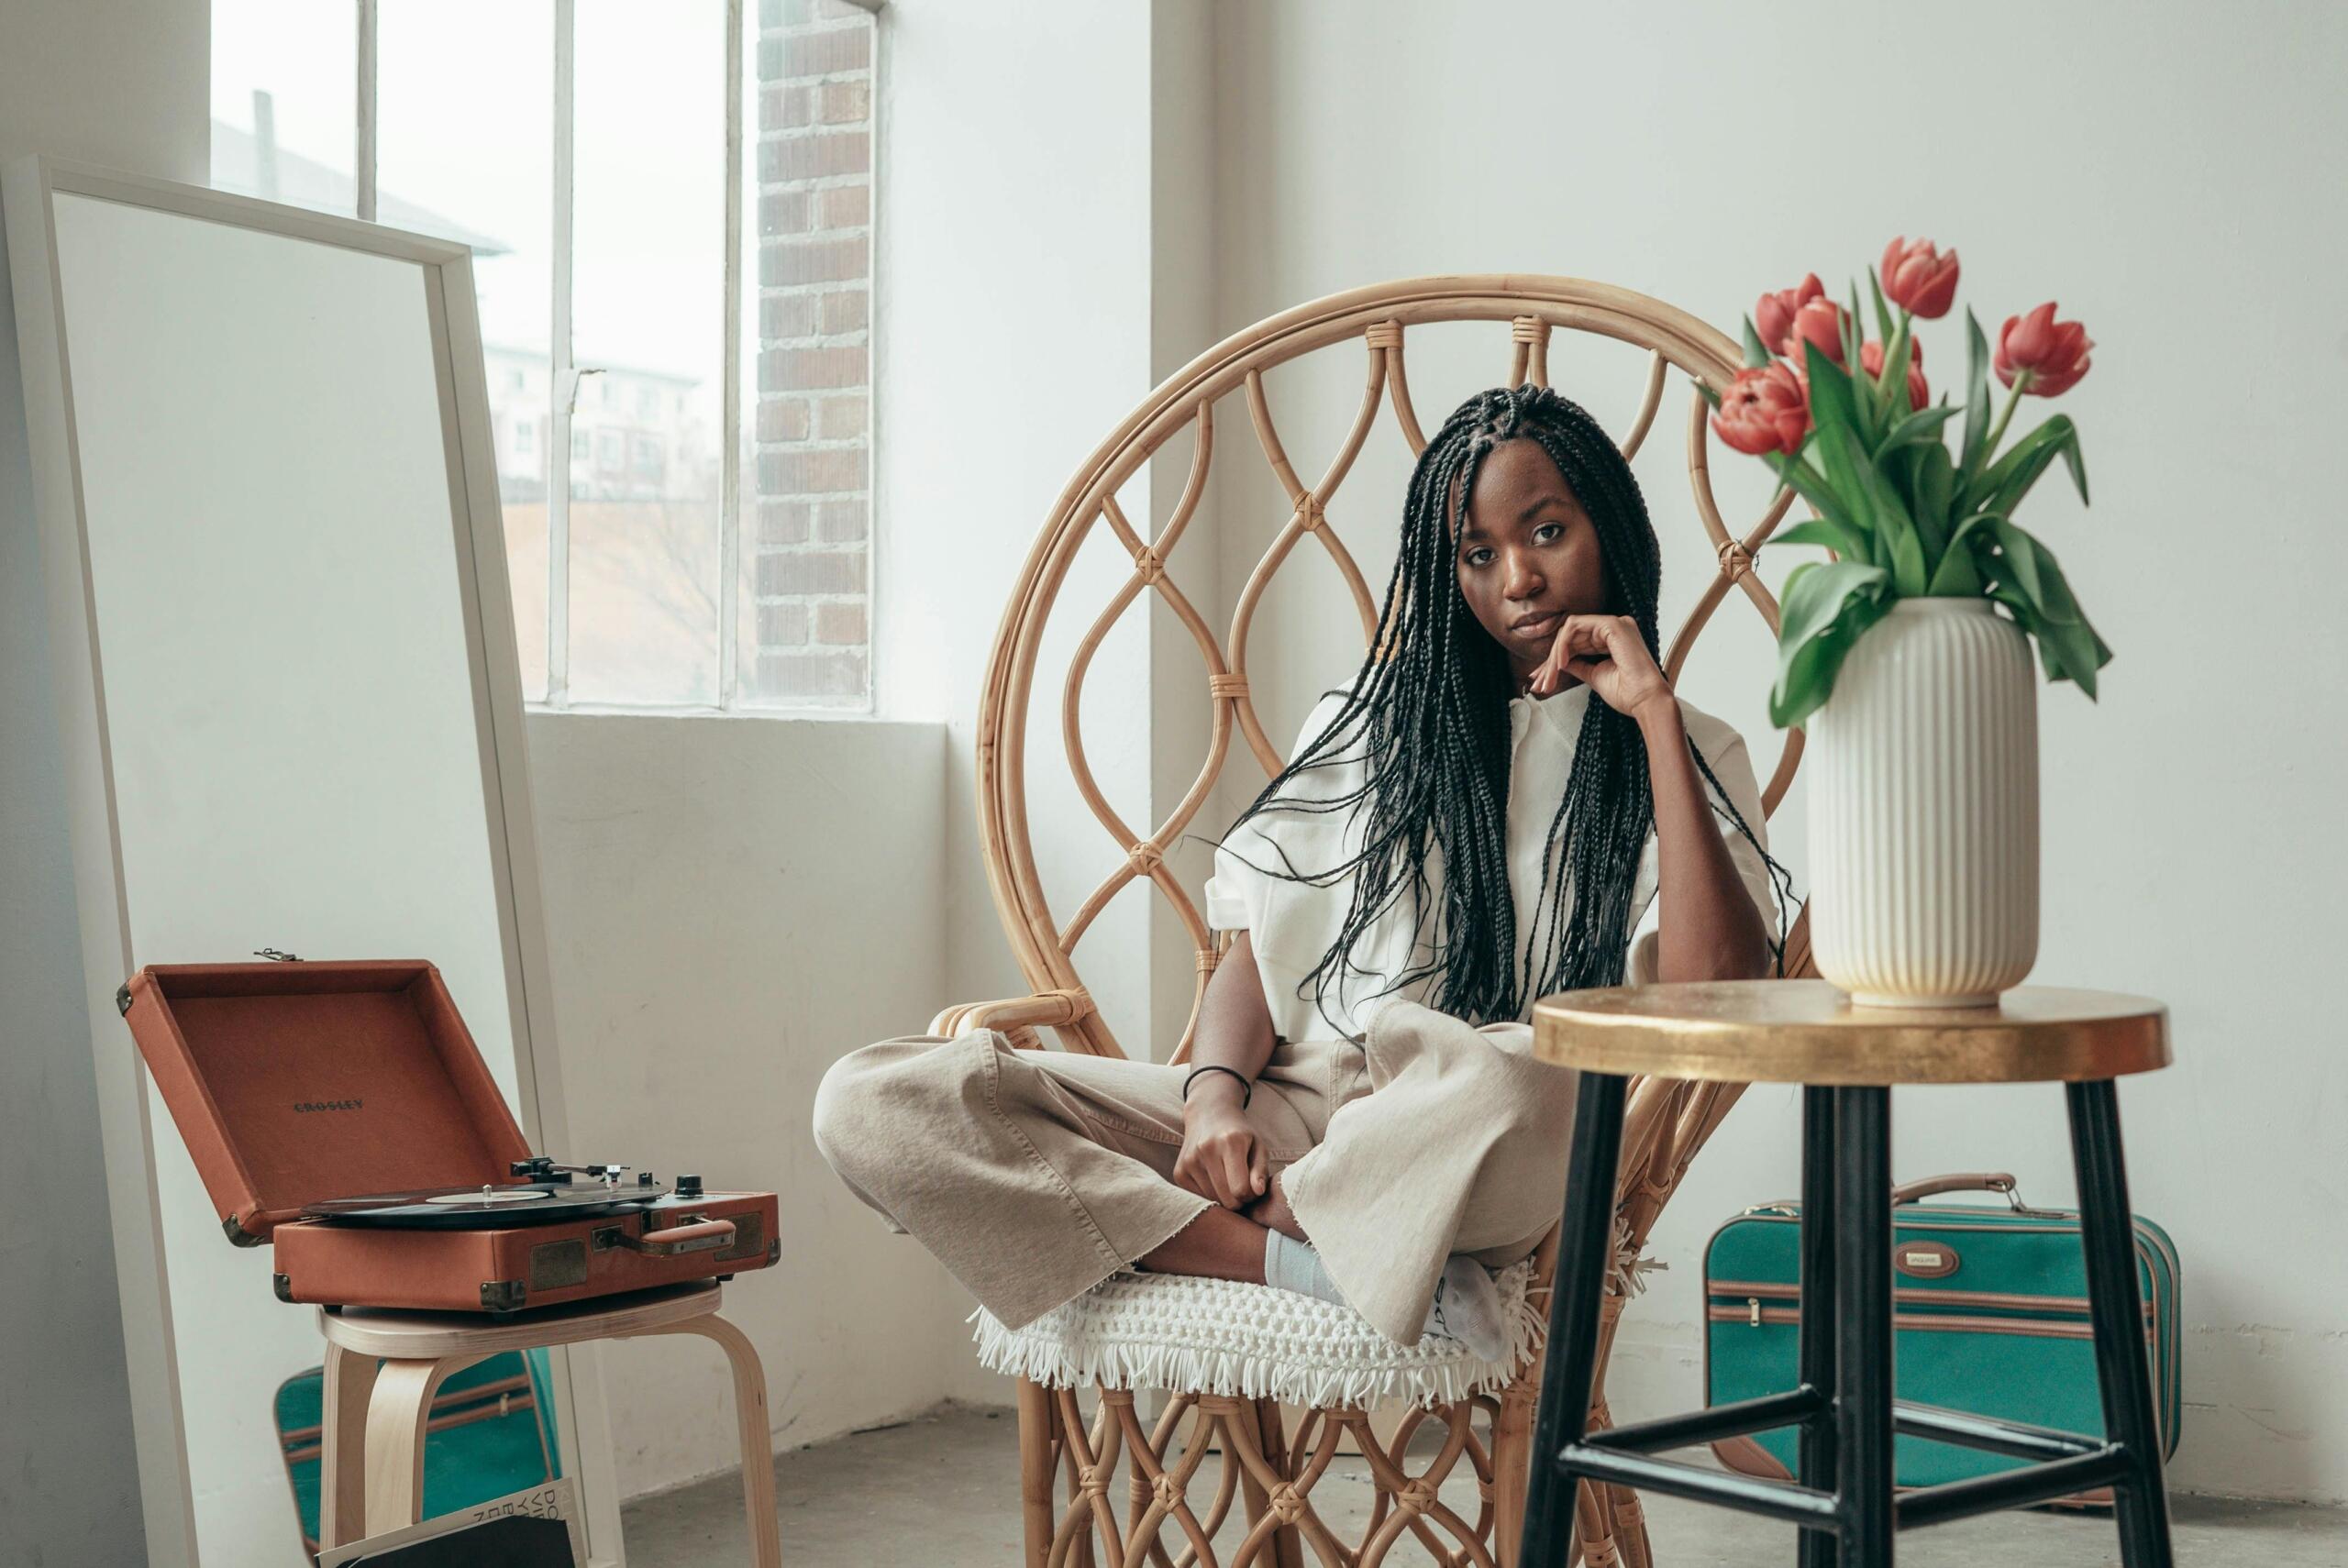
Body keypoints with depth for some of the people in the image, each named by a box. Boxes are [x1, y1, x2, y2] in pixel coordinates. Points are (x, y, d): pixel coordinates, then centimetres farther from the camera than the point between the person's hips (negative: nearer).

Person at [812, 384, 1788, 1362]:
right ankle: (1301, 1266, -26)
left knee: (1495, 1091, -45)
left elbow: (1714, 982, -7)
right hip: (1285, 1108, 4)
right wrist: (1215, 1095, -7)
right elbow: (1256, 954, 15)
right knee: (875, 1099, -19)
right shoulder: (1368, 723, 22)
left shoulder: (1688, 756, 12)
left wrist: (1656, 714, -4)